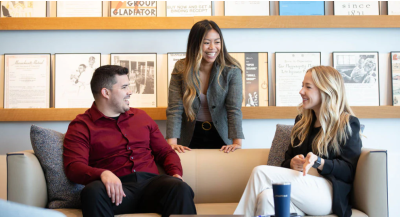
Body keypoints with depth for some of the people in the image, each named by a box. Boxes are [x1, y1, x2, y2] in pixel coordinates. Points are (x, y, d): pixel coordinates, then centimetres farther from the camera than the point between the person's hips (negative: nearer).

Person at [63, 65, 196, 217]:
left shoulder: (141, 116, 25)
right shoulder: (81, 126, 9)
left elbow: (165, 152, 25)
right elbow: (73, 167, -6)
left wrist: (176, 174, 2)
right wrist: (103, 174, -27)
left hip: (150, 183, 3)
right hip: (117, 190, -2)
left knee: (180, 188, -32)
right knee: (93, 191, -38)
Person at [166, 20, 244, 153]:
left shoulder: (231, 71, -7)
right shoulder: (181, 69, -5)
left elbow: (234, 109, -15)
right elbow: (175, 109, -11)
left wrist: (237, 142, -28)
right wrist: (172, 143, -24)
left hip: (221, 138, 0)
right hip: (191, 139, 1)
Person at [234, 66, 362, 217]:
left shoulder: (347, 124, 5)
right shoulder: (302, 121, 24)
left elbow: (349, 171, -4)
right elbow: (288, 160, 23)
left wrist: (318, 162, -21)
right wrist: (293, 163, -2)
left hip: (329, 193, -5)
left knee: (260, 173, -24)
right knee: (267, 197, -33)